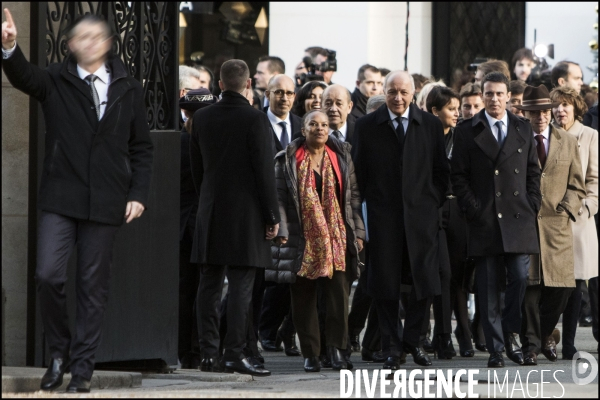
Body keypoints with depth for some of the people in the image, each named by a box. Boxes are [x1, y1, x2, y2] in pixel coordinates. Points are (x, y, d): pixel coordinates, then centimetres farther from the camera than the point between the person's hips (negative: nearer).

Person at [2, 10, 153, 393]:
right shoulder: (55, 82, 5)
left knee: (94, 286, 3)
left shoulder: (129, 89, 9)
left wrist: (139, 193, 1)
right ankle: (59, 351, 8)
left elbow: (141, 147, 11)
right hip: (61, 198, -1)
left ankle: (83, 367, 10)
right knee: (49, 274, -13)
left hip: (105, 203, 1)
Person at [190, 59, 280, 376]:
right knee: (240, 287, -4)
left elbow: (196, 168, 13)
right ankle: (234, 353, -6)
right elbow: (264, 172, -10)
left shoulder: (202, 118, 6)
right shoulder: (255, 119, -10)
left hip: (210, 214, 5)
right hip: (245, 214, -5)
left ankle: (208, 352, 8)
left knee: (209, 285, 7)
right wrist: (272, 216, -4)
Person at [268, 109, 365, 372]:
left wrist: (357, 231, 4)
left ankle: (336, 348, -5)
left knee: (339, 293, -10)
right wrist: (282, 231, -8)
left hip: (335, 239, 1)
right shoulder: (288, 160, 5)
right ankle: (310, 353, 6)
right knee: (303, 299, 0)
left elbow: (354, 195, 11)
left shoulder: (341, 157, 12)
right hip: (302, 240, -1)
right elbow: (279, 197, 2)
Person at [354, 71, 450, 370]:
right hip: (383, 216, -1)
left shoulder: (430, 126, 7)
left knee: (425, 283, -1)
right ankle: (393, 347, 9)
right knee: (385, 286, -1)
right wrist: (368, 204, 1)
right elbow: (360, 171, 7)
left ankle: (411, 339, 18)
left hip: (420, 214, 1)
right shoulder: (367, 126, 5)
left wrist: (434, 202, 3)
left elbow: (441, 171, 12)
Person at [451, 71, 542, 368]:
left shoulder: (523, 129, 13)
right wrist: (473, 209, -5)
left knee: (520, 279, -7)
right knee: (489, 288, -1)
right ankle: (495, 348, 3)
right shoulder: (467, 132, 5)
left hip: (518, 219, 2)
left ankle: (510, 334, 11)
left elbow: (533, 172, 15)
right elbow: (458, 176, 4)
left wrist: (531, 206, 4)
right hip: (484, 220, -2)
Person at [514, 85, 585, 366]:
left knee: (561, 285, 0)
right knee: (529, 285, -8)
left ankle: (545, 332, 23)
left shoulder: (567, 142, 13)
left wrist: (566, 207, -1)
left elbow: (576, 185, 15)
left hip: (557, 224, 3)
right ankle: (530, 343, 0)